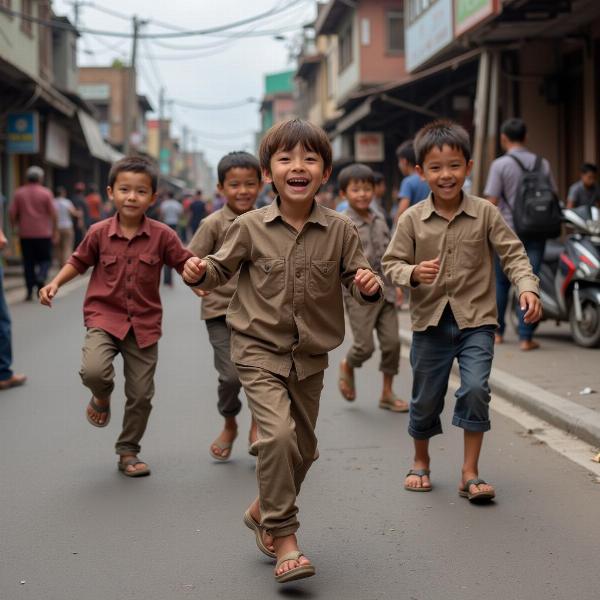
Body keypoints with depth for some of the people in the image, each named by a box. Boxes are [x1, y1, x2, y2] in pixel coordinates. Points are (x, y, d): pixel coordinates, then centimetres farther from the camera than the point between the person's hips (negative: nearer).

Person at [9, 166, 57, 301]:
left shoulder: (19, 193, 2)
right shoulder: (46, 193, -4)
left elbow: (12, 212, -1)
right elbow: (53, 213, -6)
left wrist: (15, 226, 13)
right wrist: (54, 230, 3)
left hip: (25, 234, 2)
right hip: (43, 233, -2)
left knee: (28, 263, 7)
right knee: (45, 259, 9)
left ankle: (30, 291, 5)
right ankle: (41, 278, -18)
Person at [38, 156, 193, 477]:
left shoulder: (162, 235, -6)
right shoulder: (99, 232, -4)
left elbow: (185, 263, 1)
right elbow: (79, 261, 12)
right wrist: (55, 283, -1)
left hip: (144, 324, 1)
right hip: (104, 317, -1)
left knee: (141, 395, 6)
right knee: (93, 370, -28)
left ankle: (128, 453, 28)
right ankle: (102, 397, 10)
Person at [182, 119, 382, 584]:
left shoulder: (340, 230, -5)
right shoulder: (250, 227, -6)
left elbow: (357, 277, 2)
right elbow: (222, 270, 6)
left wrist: (370, 286, -20)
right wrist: (199, 273, -15)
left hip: (310, 356, 3)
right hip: (260, 350, -3)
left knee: (303, 448, 14)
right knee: (278, 434, -21)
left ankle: (264, 510, 41)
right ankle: (284, 537, -6)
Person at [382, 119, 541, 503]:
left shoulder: (486, 213, -3)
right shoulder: (412, 219, -2)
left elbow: (513, 254, -4)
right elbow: (392, 263, 0)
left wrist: (527, 287, -21)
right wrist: (413, 273, -22)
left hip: (476, 319, -1)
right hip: (430, 321, 1)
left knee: (476, 389, -17)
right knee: (426, 398, 11)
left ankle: (471, 473, -2)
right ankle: (421, 462, 36)